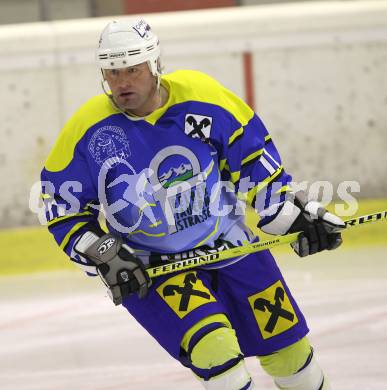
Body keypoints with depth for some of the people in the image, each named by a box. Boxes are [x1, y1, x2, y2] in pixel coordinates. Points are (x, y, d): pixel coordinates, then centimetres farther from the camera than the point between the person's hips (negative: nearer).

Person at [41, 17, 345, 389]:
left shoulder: (202, 95, -12)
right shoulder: (87, 128, -15)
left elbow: (253, 155, 0)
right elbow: (60, 202, -5)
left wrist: (295, 216, -2)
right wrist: (102, 255, -16)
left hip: (228, 242, 3)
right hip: (145, 265, -3)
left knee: (286, 344, 10)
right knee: (214, 349, -25)